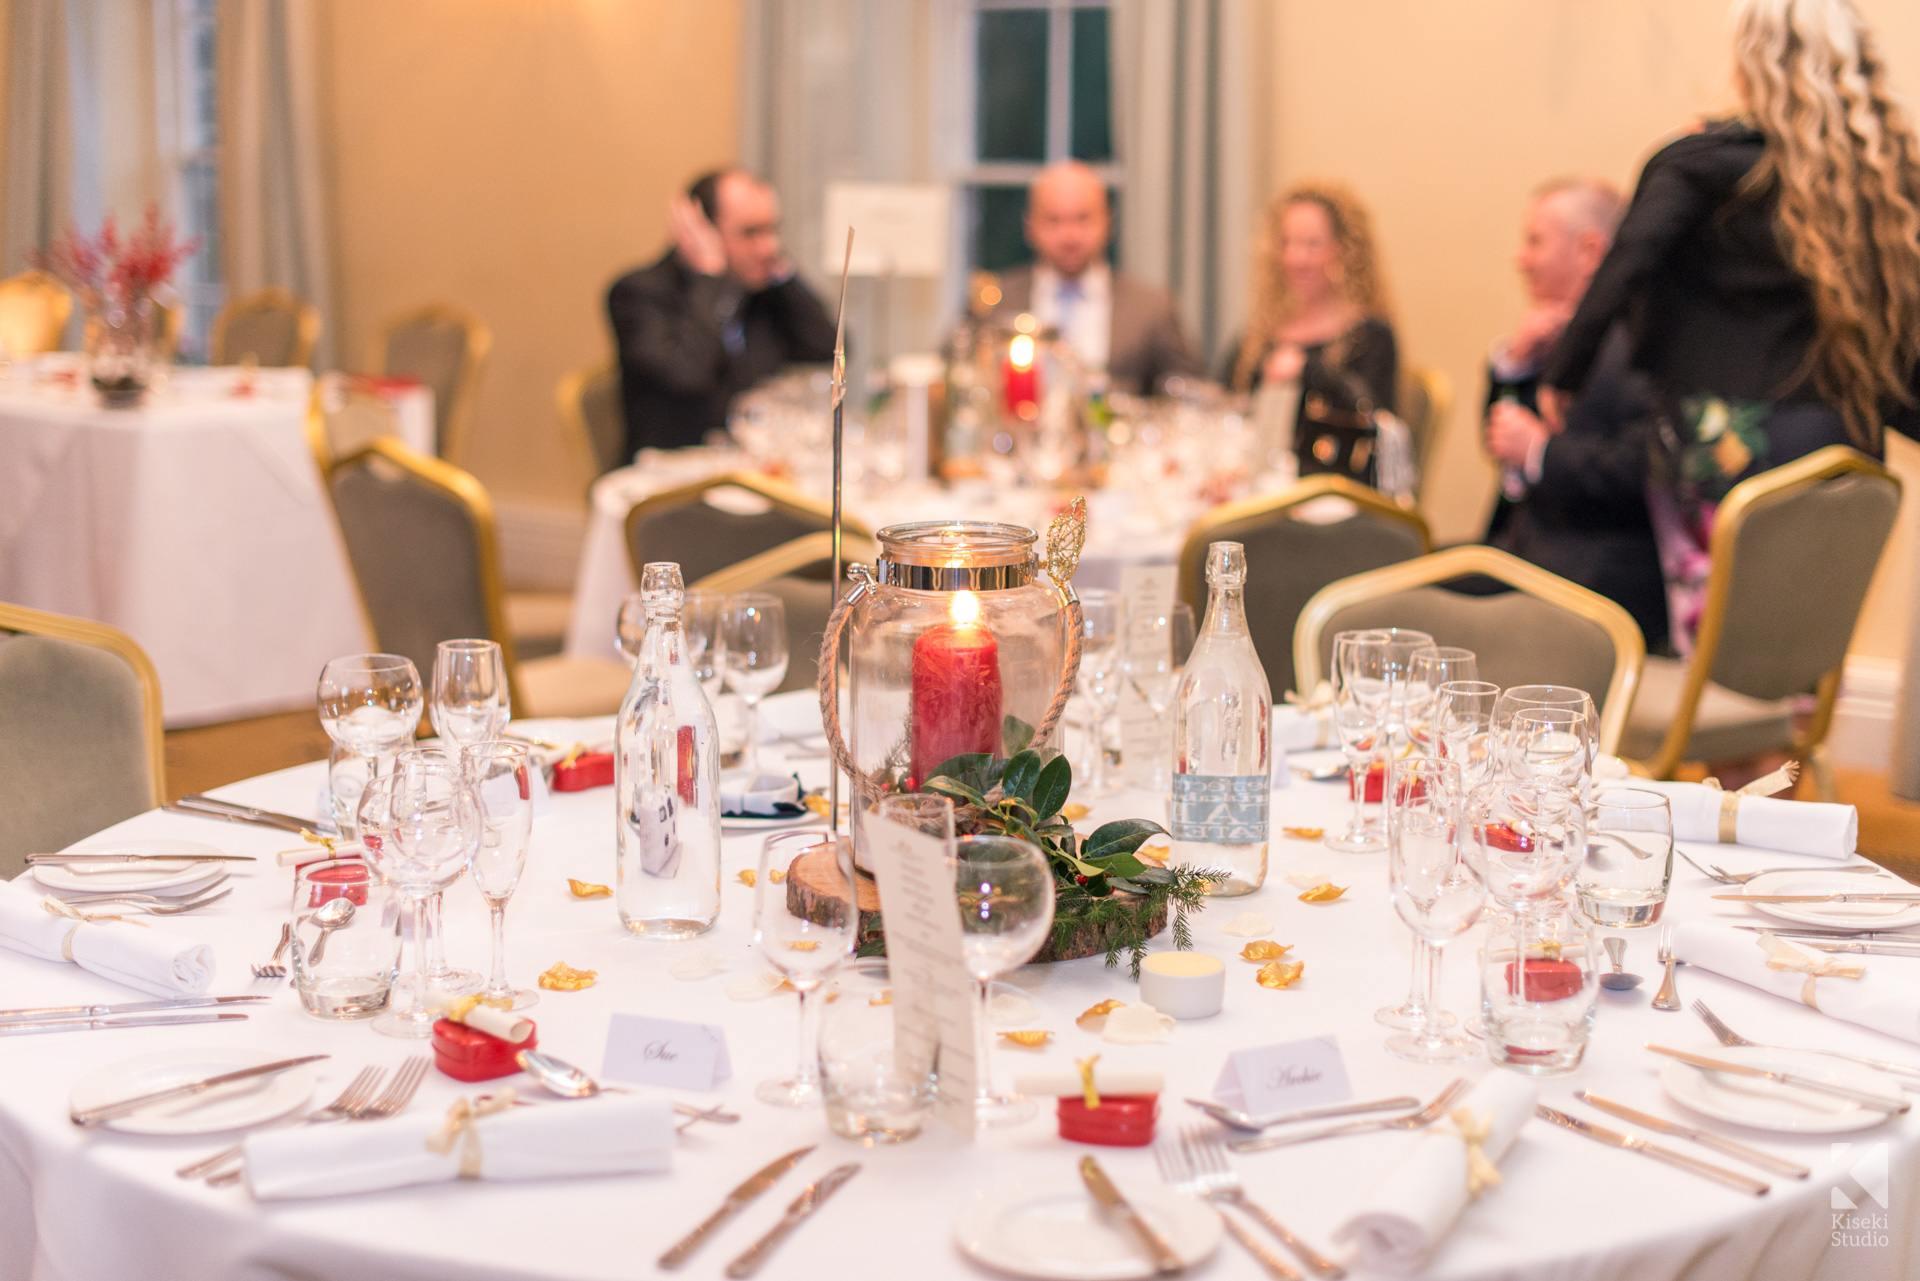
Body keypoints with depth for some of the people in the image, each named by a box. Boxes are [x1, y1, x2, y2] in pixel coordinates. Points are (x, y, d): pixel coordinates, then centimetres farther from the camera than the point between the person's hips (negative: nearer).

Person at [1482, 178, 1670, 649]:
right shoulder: (1560, 333, 18)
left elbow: (1641, 466, -24)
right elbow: (1501, 434, 23)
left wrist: (1539, 450, -12)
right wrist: (1513, 359, 5)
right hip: (1522, 548, 10)